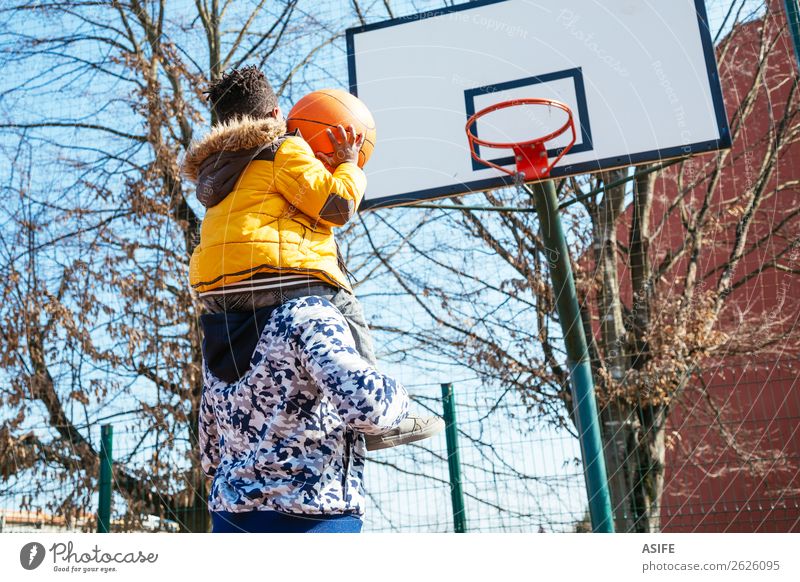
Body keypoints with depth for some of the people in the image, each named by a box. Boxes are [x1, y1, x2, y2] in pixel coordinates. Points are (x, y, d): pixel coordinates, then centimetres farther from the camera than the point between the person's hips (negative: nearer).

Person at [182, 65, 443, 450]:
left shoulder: (213, 170, 28)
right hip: (273, 274, -8)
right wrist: (348, 164, 15)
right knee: (344, 311, 5)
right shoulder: (282, 148, 2)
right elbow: (336, 205, -4)